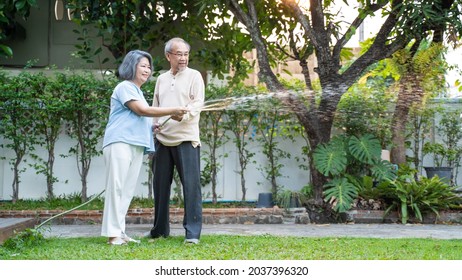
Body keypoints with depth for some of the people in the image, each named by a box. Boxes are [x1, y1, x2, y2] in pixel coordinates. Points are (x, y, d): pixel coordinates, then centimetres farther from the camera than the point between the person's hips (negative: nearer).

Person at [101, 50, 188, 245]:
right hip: (120, 143, -9)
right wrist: (173, 111, -12)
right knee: (116, 187, -10)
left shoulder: (138, 91, 25)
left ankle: (120, 232, 8)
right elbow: (142, 111, -13)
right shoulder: (125, 87, -3)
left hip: (137, 146, 9)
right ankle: (113, 234, -11)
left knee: (128, 190, 5)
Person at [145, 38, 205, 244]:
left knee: (191, 184, -8)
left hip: (186, 138, -5)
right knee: (160, 184, 10)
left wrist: (184, 114, -26)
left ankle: (192, 232, -6)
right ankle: (160, 228, 22)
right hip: (162, 139, 5)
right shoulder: (161, 79, 17)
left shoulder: (194, 76, 3)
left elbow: (198, 103, -8)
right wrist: (154, 124, 3)